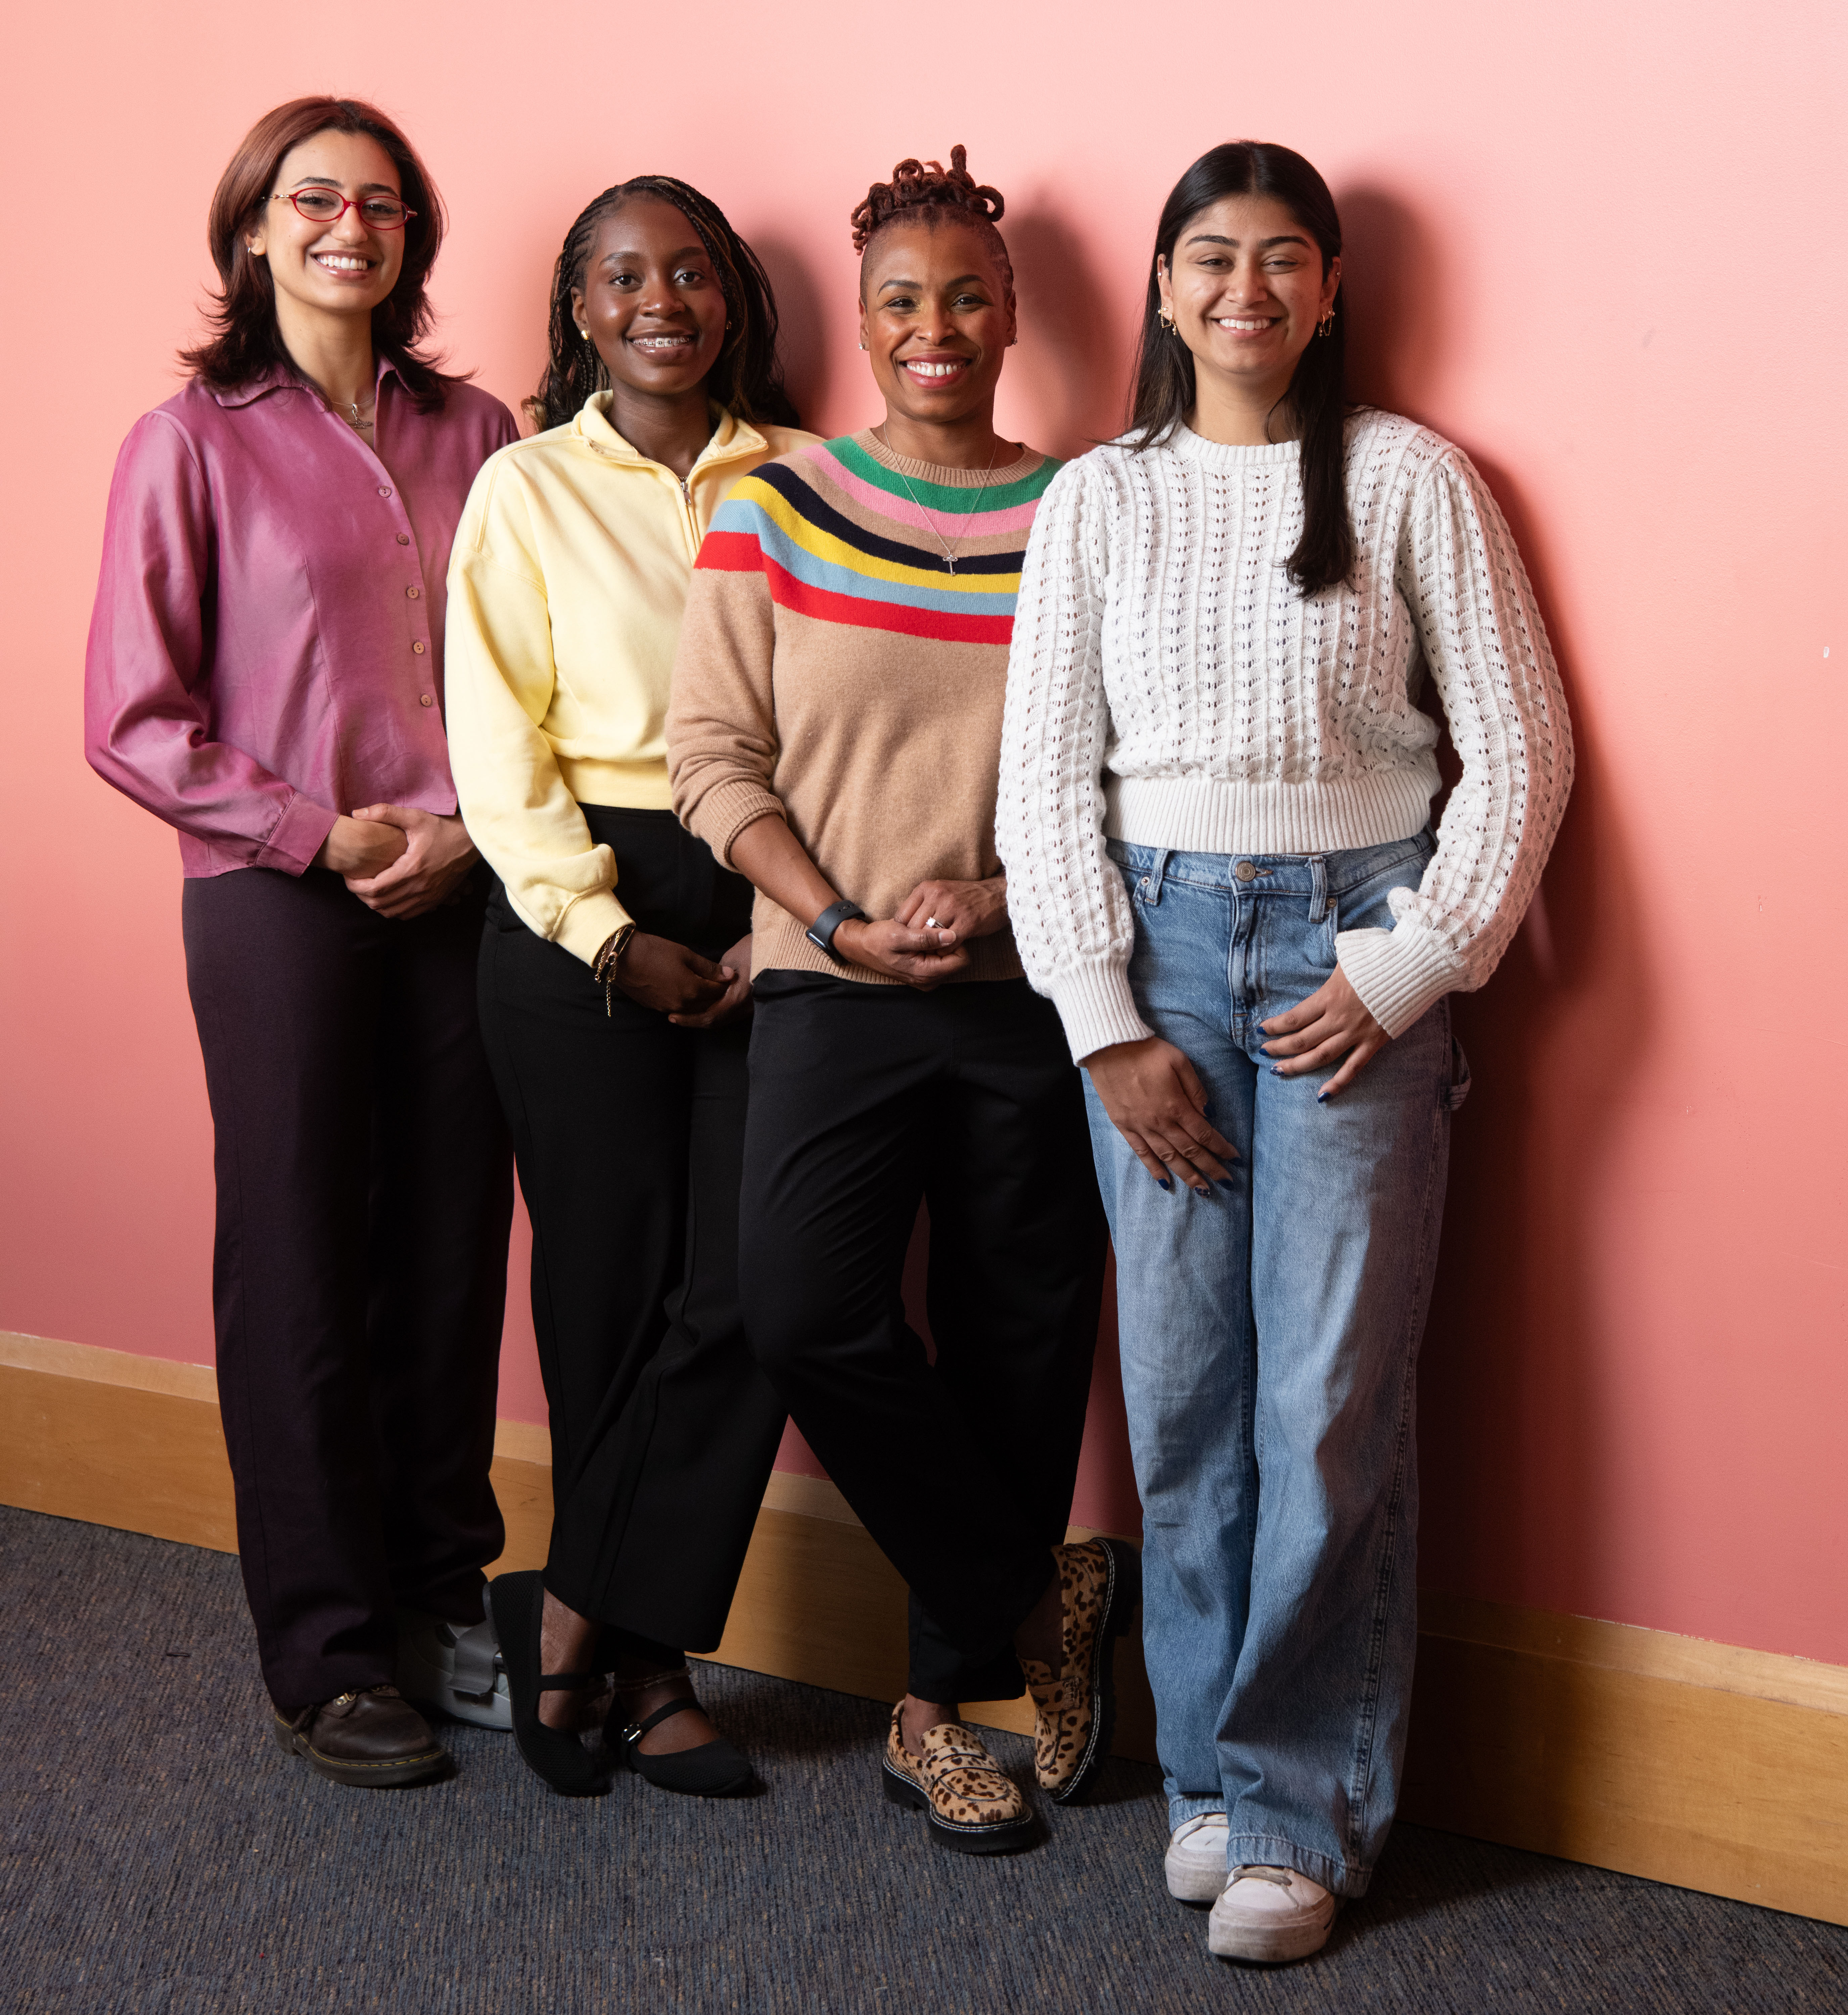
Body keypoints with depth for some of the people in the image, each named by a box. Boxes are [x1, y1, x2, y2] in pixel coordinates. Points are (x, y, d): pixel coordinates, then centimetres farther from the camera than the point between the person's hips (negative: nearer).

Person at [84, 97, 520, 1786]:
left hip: (462, 887, 3)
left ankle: (443, 1601, 22)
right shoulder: (194, 444, -1)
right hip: (278, 898, -3)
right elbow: (134, 721, -4)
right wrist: (322, 832, -10)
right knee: (302, 1272, 3)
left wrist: (462, 823, -5)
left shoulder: (472, 435, 9)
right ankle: (327, 1657, 14)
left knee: (453, 1257, 6)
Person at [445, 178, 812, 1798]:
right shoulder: (528, 490, 6)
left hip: (769, 910, 2)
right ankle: (644, 1662, 16)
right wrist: (611, 937, -10)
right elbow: (496, 745, -2)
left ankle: (577, 1613, 8)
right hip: (585, 911, -2)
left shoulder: (798, 481, 12)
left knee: (749, 1283, -7)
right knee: (614, 1283, 0)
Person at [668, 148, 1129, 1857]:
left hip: (1032, 992, 1)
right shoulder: (773, 511, 5)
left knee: (1016, 1342, 4)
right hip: (835, 988, 0)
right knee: (806, 1309, -18)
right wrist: (840, 924, -10)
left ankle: (948, 1699, 24)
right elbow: (714, 757, 2)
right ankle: (1043, 1592, 4)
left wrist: (1000, 896, -13)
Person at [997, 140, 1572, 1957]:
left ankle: (1296, 1807, 8)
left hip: (1353, 945, -2)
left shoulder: (1410, 480, 4)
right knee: (1181, 1384, 3)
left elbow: (1519, 746, 1)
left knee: (1331, 1393, -4)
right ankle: (1211, 1766, 18)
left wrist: (1406, 968, -7)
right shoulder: (1097, 499, 9)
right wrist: (1106, 1024, -3)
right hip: (1156, 940, 2)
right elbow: (1043, 778, 5)